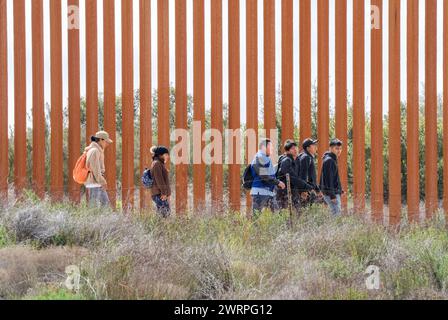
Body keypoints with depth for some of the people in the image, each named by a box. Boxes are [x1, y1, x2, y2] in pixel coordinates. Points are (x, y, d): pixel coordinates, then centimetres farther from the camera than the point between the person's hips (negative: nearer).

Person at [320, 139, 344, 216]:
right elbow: (328, 179, -19)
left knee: (337, 214, 11)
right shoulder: (329, 160, -14)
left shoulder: (333, 160, 17)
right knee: (337, 215, -13)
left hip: (335, 193, 10)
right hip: (331, 193, -10)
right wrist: (332, 195, -22)